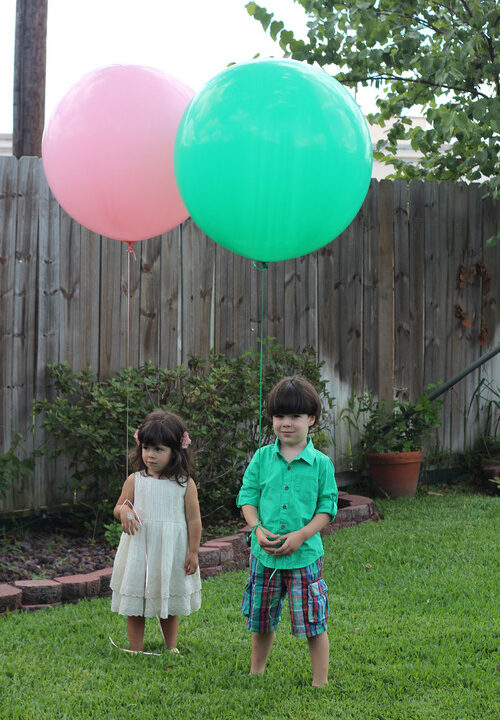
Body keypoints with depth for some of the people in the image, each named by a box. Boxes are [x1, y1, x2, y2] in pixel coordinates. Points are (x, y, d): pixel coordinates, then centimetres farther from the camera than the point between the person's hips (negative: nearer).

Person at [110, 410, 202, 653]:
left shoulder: (185, 484, -4)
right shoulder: (135, 480, 0)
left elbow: (193, 520, -1)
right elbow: (118, 509, 8)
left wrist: (193, 552, -3)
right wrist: (124, 511, -16)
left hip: (171, 552, -1)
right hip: (139, 549, 1)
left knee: (170, 605, 13)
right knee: (135, 605, 5)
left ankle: (171, 648, 28)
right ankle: (136, 651, 16)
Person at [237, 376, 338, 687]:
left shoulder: (321, 463, -3)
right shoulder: (262, 457, 3)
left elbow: (327, 507, -2)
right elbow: (247, 496, 5)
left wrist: (300, 535, -15)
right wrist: (258, 528, -12)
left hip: (305, 555, -2)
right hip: (264, 553, 3)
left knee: (314, 624, 1)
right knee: (262, 620, 16)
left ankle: (321, 682, 14)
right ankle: (256, 673, 35)